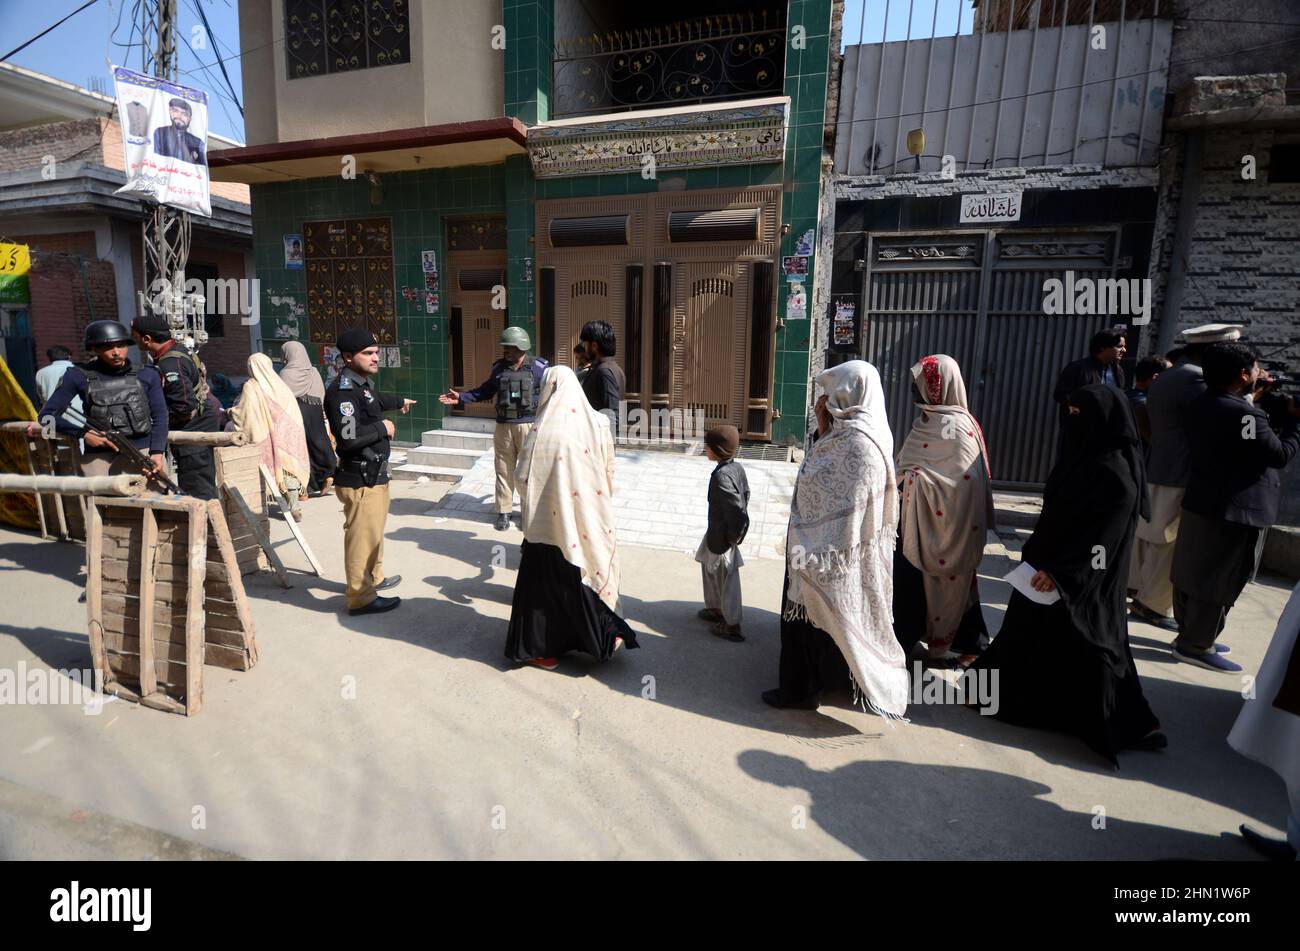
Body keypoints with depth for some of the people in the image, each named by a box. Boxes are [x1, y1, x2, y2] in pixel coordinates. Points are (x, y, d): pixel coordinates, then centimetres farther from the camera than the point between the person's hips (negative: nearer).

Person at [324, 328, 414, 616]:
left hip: (374, 474, 11)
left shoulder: (361, 383, 13)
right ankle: (360, 598, 9)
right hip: (359, 480, -11)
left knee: (374, 532, 24)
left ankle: (374, 579, 42)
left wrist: (400, 402, 57)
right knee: (362, 537, -3)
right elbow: (348, 437, -30)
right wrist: (382, 428, -16)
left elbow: (376, 400, 38)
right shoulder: (343, 390, -19)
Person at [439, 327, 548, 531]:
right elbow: (485, 391, 17)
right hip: (503, 426, 3)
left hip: (529, 426, -3)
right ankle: (504, 512, 18)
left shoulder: (538, 367, -4)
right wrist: (460, 397, 10)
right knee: (504, 470, 8)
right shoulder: (499, 367, 8)